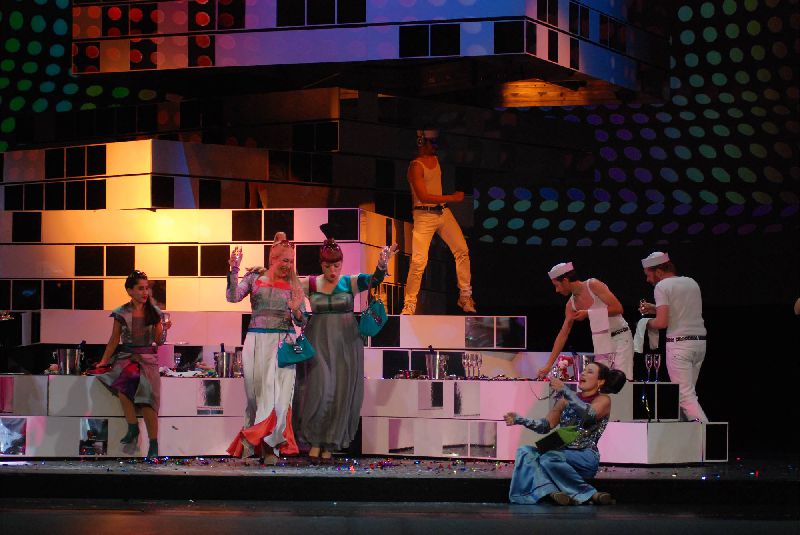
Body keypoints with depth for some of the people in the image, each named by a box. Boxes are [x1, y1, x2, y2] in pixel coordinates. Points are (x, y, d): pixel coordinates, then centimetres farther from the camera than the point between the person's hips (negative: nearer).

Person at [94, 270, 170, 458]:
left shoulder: (154, 313, 7)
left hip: (148, 358, 0)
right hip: (127, 357, 0)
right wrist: (103, 362, 2)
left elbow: (158, 341, 8)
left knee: (147, 399, -21)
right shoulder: (121, 314, 5)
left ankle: (154, 445, -15)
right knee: (125, 379, -34)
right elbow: (114, 340, 10)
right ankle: (133, 428, -19)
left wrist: (163, 329, -11)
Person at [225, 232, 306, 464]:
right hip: (256, 340, 0)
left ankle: (269, 445, -4)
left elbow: (302, 322, 8)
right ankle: (252, 439, 12)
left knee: (277, 393, -8)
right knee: (255, 390, 2)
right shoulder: (255, 277, 6)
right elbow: (233, 297, -8)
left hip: (282, 343, 0)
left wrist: (296, 310, -14)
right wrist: (234, 270, -17)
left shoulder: (293, 285, 8)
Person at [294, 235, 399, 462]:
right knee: (320, 388, -10)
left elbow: (374, 280, -20)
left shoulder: (350, 282, -3)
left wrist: (382, 265, -40)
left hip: (346, 343, 1)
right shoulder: (311, 284, 1)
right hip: (319, 341, -1)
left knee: (341, 391, 2)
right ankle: (314, 440, 6)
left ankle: (330, 443, 15)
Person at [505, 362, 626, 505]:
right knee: (525, 451, -17)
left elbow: (590, 414, -21)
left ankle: (590, 494, -22)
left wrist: (564, 390, -22)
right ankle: (549, 490, -39)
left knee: (550, 457, -33)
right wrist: (520, 420, -2)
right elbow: (546, 426, 12)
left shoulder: (603, 400, 2)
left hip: (585, 457, -6)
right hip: (561, 452, 6)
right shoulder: (568, 399, 17)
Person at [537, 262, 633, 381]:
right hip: (601, 340, 6)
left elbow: (618, 308, -18)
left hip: (620, 337, -6)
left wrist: (588, 313, -18)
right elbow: (563, 335, 9)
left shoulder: (593, 285, -13)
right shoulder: (571, 304, 6)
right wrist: (549, 365, 6)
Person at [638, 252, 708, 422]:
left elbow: (662, 322, -15)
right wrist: (654, 308, 27)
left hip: (679, 344, -8)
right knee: (687, 391, 14)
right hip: (700, 341, 8)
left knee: (685, 395, -9)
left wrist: (648, 323, 5)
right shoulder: (692, 283, 17)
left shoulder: (662, 286, -6)